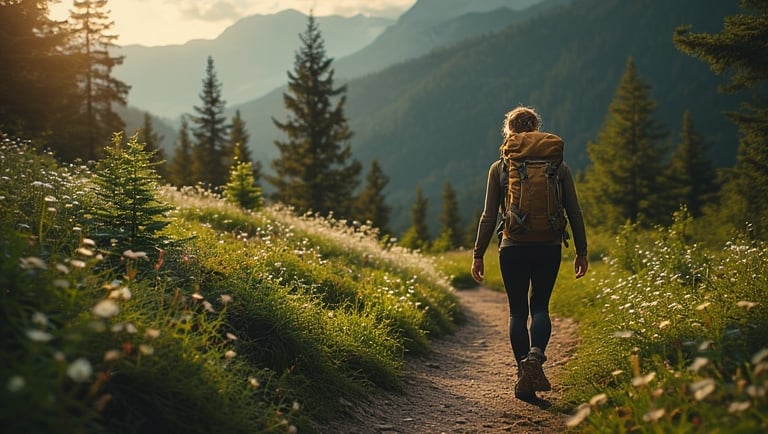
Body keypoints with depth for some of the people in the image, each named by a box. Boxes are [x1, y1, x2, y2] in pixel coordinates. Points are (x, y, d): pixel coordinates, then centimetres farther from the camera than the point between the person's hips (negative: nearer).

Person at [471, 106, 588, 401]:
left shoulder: (500, 168, -1)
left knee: (518, 311, 10)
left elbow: (489, 216, -1)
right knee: (540, 305, 15)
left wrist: (478, 254, 5)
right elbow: (574, 212, 4)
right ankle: (536, 353, -13)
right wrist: (581, 251, 12)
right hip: (549, 247, 1)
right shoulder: (558, 166, 3)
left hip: (513, 248, -1)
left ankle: (525, 378, 7)